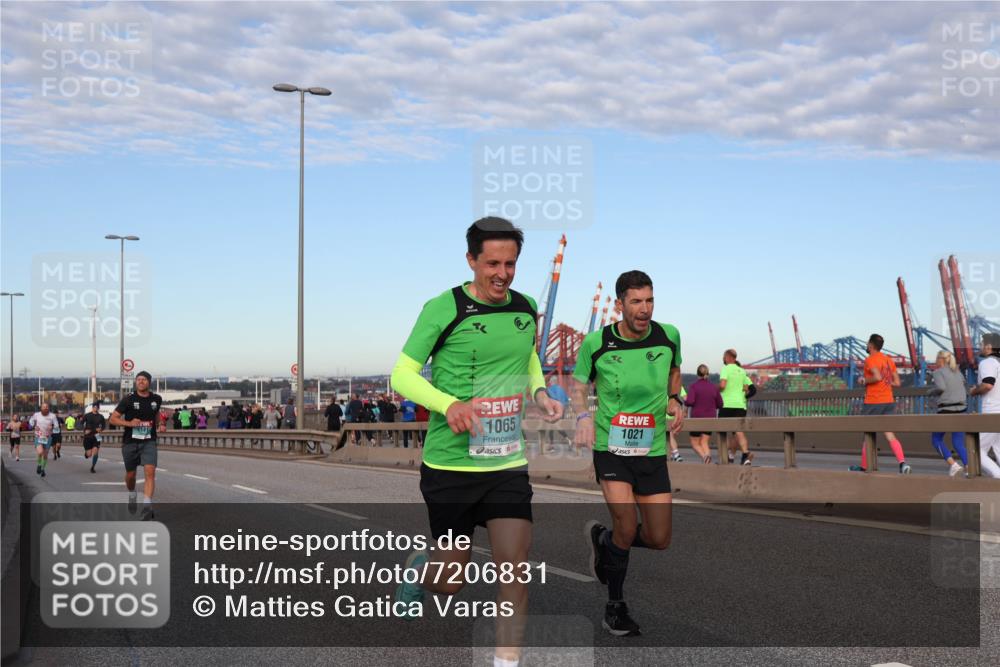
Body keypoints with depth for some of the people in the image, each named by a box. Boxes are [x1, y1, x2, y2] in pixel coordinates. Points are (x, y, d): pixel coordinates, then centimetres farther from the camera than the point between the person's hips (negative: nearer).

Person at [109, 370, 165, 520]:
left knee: (150, 472, -19)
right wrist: (129, 423, -21)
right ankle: (132, 497, 46)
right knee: (130, 474, 14)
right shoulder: (128, 400, -7)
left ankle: (147, 507, -24)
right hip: (130, 442, 0)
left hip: (148, 442, 0)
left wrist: (159, 425, 6)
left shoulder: (156, 399, 3)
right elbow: (113, 419, -5)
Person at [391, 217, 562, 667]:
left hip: (508, 464, 4)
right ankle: (418, 568, 43)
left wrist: (539, 392, 4)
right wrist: (449, 404, -27)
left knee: (513, 565, -6)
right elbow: (402, 375, -10)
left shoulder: (526, 308, 5)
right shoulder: (443, 308, -12)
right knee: (452, 581, 7)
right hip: (450, 465, -4)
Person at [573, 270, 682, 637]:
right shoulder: (595, 343, -9)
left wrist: (675, 400, 1)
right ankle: (615, 607, 8)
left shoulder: (669, 336, -2)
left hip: (653, 451, 3)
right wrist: (583, 417, -11)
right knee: (627, 527, -16)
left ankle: (601, 539, 34)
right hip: (610, 448, -3)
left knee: (659, 539, 3)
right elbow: (580, 383, 8)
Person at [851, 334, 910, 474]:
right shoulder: (889, 360, 12)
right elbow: (897, 382, 12)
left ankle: (864, 466, 17)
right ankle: (902, 462, -19)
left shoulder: (870, 360, -10)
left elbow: (877, 377, -26)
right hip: (889, 402, 6)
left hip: (873, 402, -6)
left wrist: (864, 381, -10)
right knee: (890, 434, 0)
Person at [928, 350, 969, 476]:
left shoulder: (938, 372, -2)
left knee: (936, 439, 11)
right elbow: (964, 389, 25)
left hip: (946, 410, -6)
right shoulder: (958, 372, 17)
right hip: (960, 409, 6)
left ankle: (953, 464, -7)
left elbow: (941, 387, -19)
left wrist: (932, 391, 1)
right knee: (958, 444, 6)